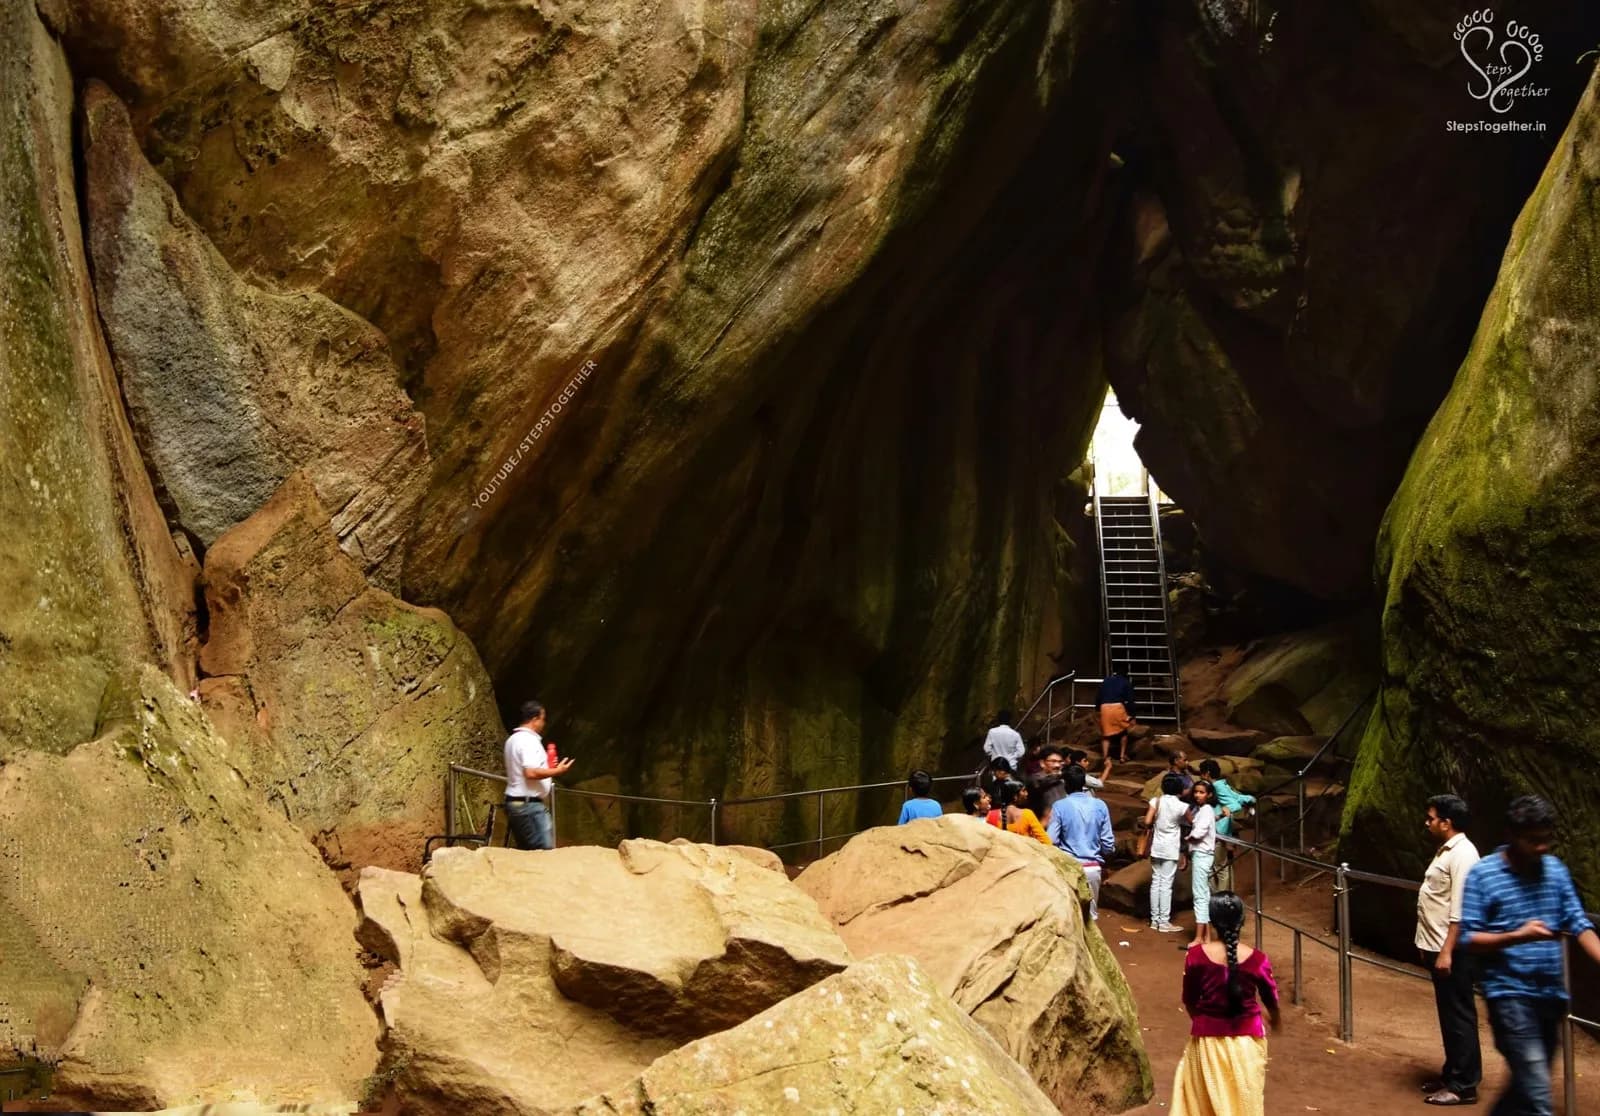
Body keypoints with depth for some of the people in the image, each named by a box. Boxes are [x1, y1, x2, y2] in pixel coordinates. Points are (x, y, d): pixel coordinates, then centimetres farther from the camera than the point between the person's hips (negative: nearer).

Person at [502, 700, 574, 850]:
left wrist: (546, 766, 21)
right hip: (529, 804, -10)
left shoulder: (513, 739, 16)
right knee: (545, 853, -9)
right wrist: (557, 771, -16)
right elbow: (531, 773, -26)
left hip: (516, 803, 10)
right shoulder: (529, 740, -16)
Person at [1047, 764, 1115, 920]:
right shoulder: (1100, 806, 0)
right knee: (1091, 912, 13)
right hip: (1093, 867, 3)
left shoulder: (1060, 806, -9)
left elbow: (1051, 840, -12)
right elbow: (1108, 842, 1)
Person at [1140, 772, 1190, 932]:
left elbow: (1147, 822, -10)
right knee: (1166, 884, -1)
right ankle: (1164, 922, 2)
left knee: (1155, 881, 10)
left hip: (1156, 846, 3)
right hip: (1171, 848, -3)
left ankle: (1154, 919, 15)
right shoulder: (1181, 806, -11)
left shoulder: (1156, 801, -5)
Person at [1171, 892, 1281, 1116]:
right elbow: (1270, 1000, 3)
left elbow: (1189, 1000, -3)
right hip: (1246, 1040, 0)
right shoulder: (1257, 960, -15)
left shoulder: (1196, 955, -15)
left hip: (1208, 1039, 0)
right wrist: (1276, 1020, 26)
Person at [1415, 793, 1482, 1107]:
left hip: (1451, 951, -10)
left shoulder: (1462, 854, -19)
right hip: (1437, 946, 10)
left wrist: (1446, 951, -24)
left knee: (1459, 1015, -2)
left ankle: (1464, 1085, 5)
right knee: (1448, 1015, 17)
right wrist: (1430, 946, 21)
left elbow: (1460, 911, -23)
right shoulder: (1447, 850, 12)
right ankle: (1453, 1073, 26)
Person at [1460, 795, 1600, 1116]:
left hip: (1551, 994, 6)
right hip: (1510, 994, -6)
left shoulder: (1556, 870, 6)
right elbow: (1467, 939, -10)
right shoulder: (1482, 874, -9)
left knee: (1527, 1086, 18)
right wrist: (1517, 936, -24)